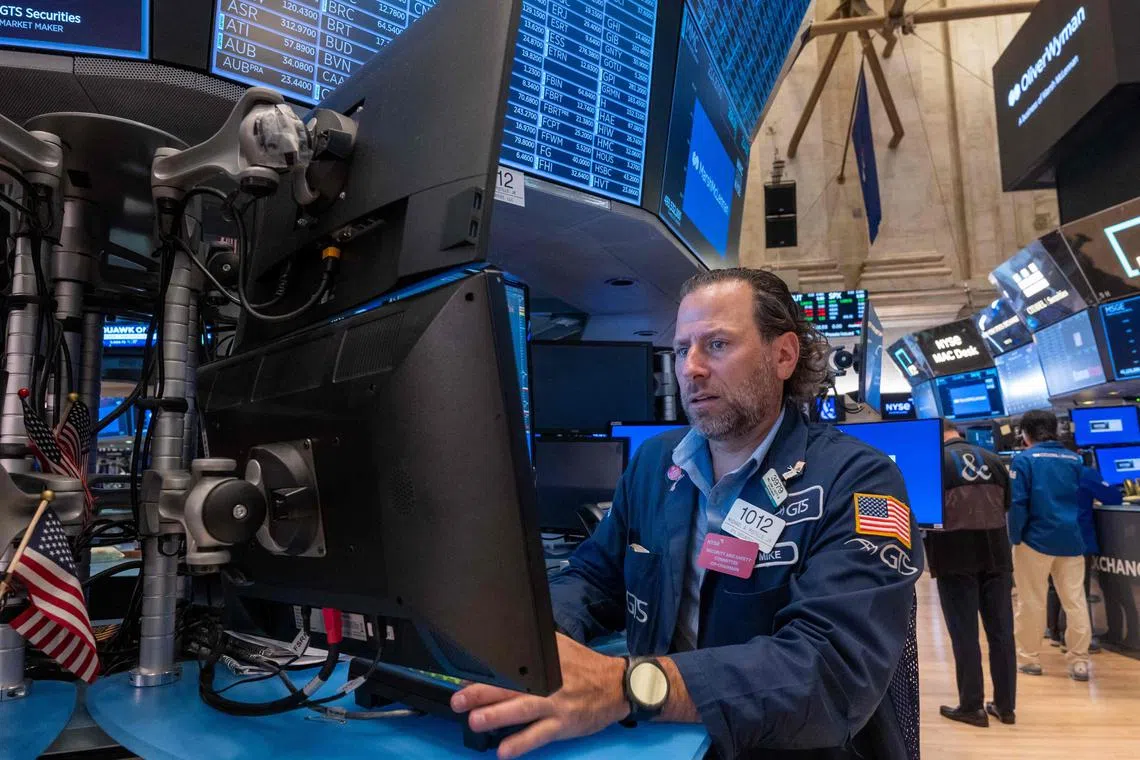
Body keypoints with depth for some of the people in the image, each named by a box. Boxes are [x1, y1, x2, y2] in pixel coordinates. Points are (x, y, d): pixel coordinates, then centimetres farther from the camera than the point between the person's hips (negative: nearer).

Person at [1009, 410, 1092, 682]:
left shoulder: (1024, 459, -7)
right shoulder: (1075, 459, 8)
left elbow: (1017, 503, -12)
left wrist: (1015, 537, -3)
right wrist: (1076, 531, 18)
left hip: (1036, 539, -4)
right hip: (1071, 540, 4)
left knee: (1031, 603, 6)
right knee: (1075, 602, 9)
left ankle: (1029, 658, 15)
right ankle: (1079, 661, 12)